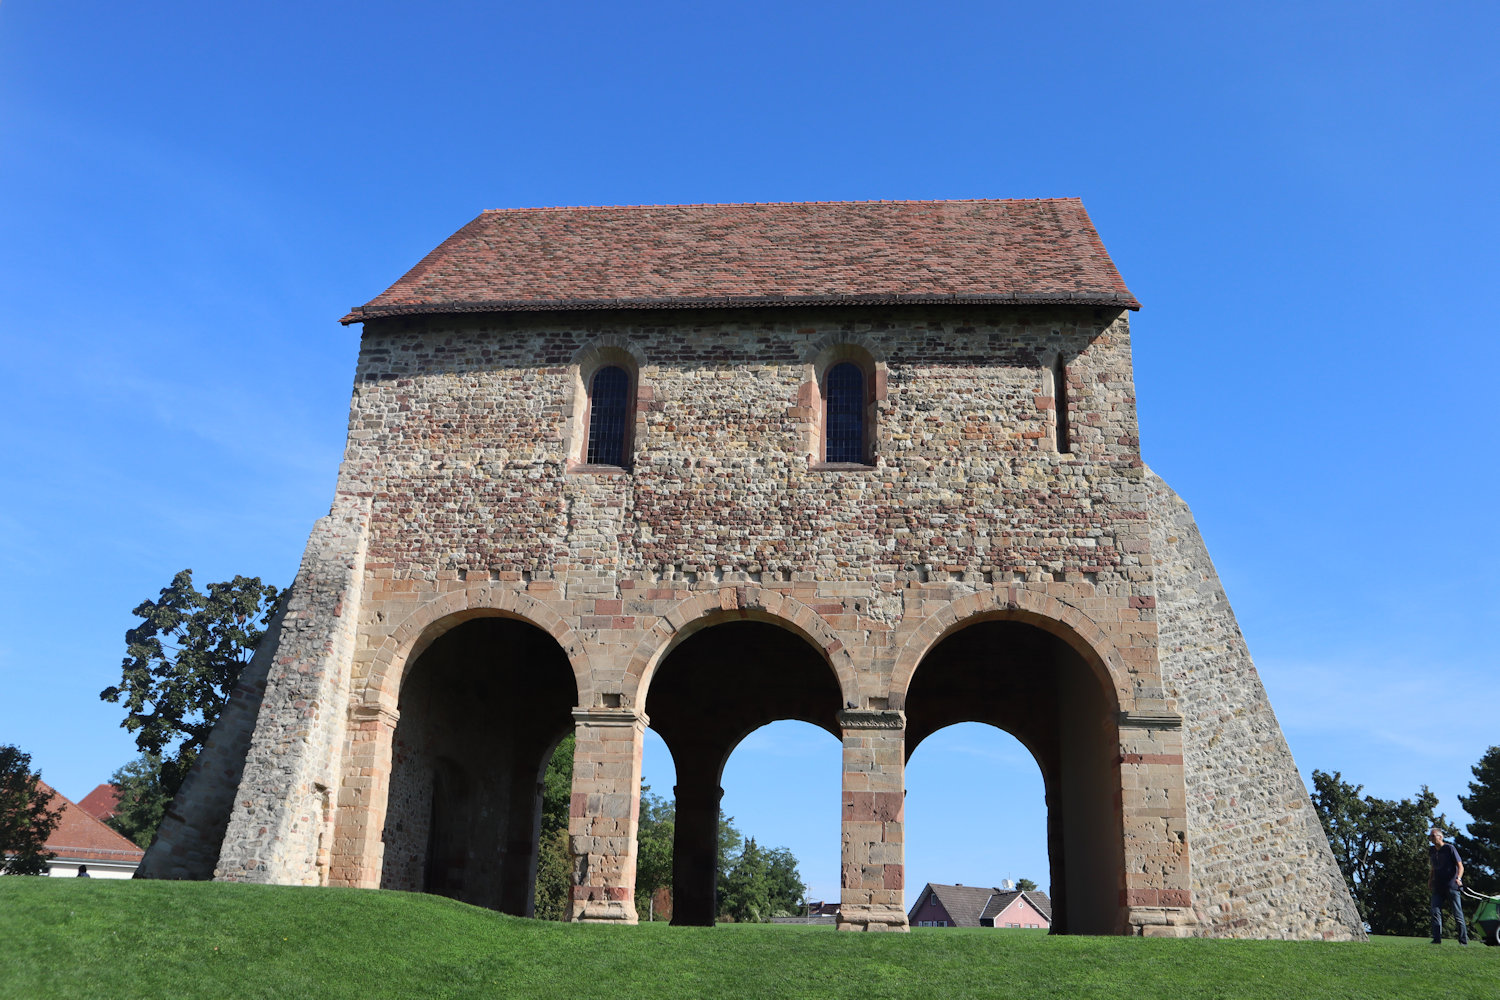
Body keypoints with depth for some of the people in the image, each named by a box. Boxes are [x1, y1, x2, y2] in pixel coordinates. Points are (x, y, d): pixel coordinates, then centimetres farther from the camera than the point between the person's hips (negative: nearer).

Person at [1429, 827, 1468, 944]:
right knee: (1435, 912, -7)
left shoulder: (1450, 848, -4)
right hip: (1438, 887, 5)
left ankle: (1463, 940, 7)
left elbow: (1460, 866, -7)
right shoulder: (1431, 851, 13)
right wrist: (1430, 879, 10)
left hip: (1452, 886, -5)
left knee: (1458, 915, 0)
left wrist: (1458, 878, -25)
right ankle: (1437, 939, -7)